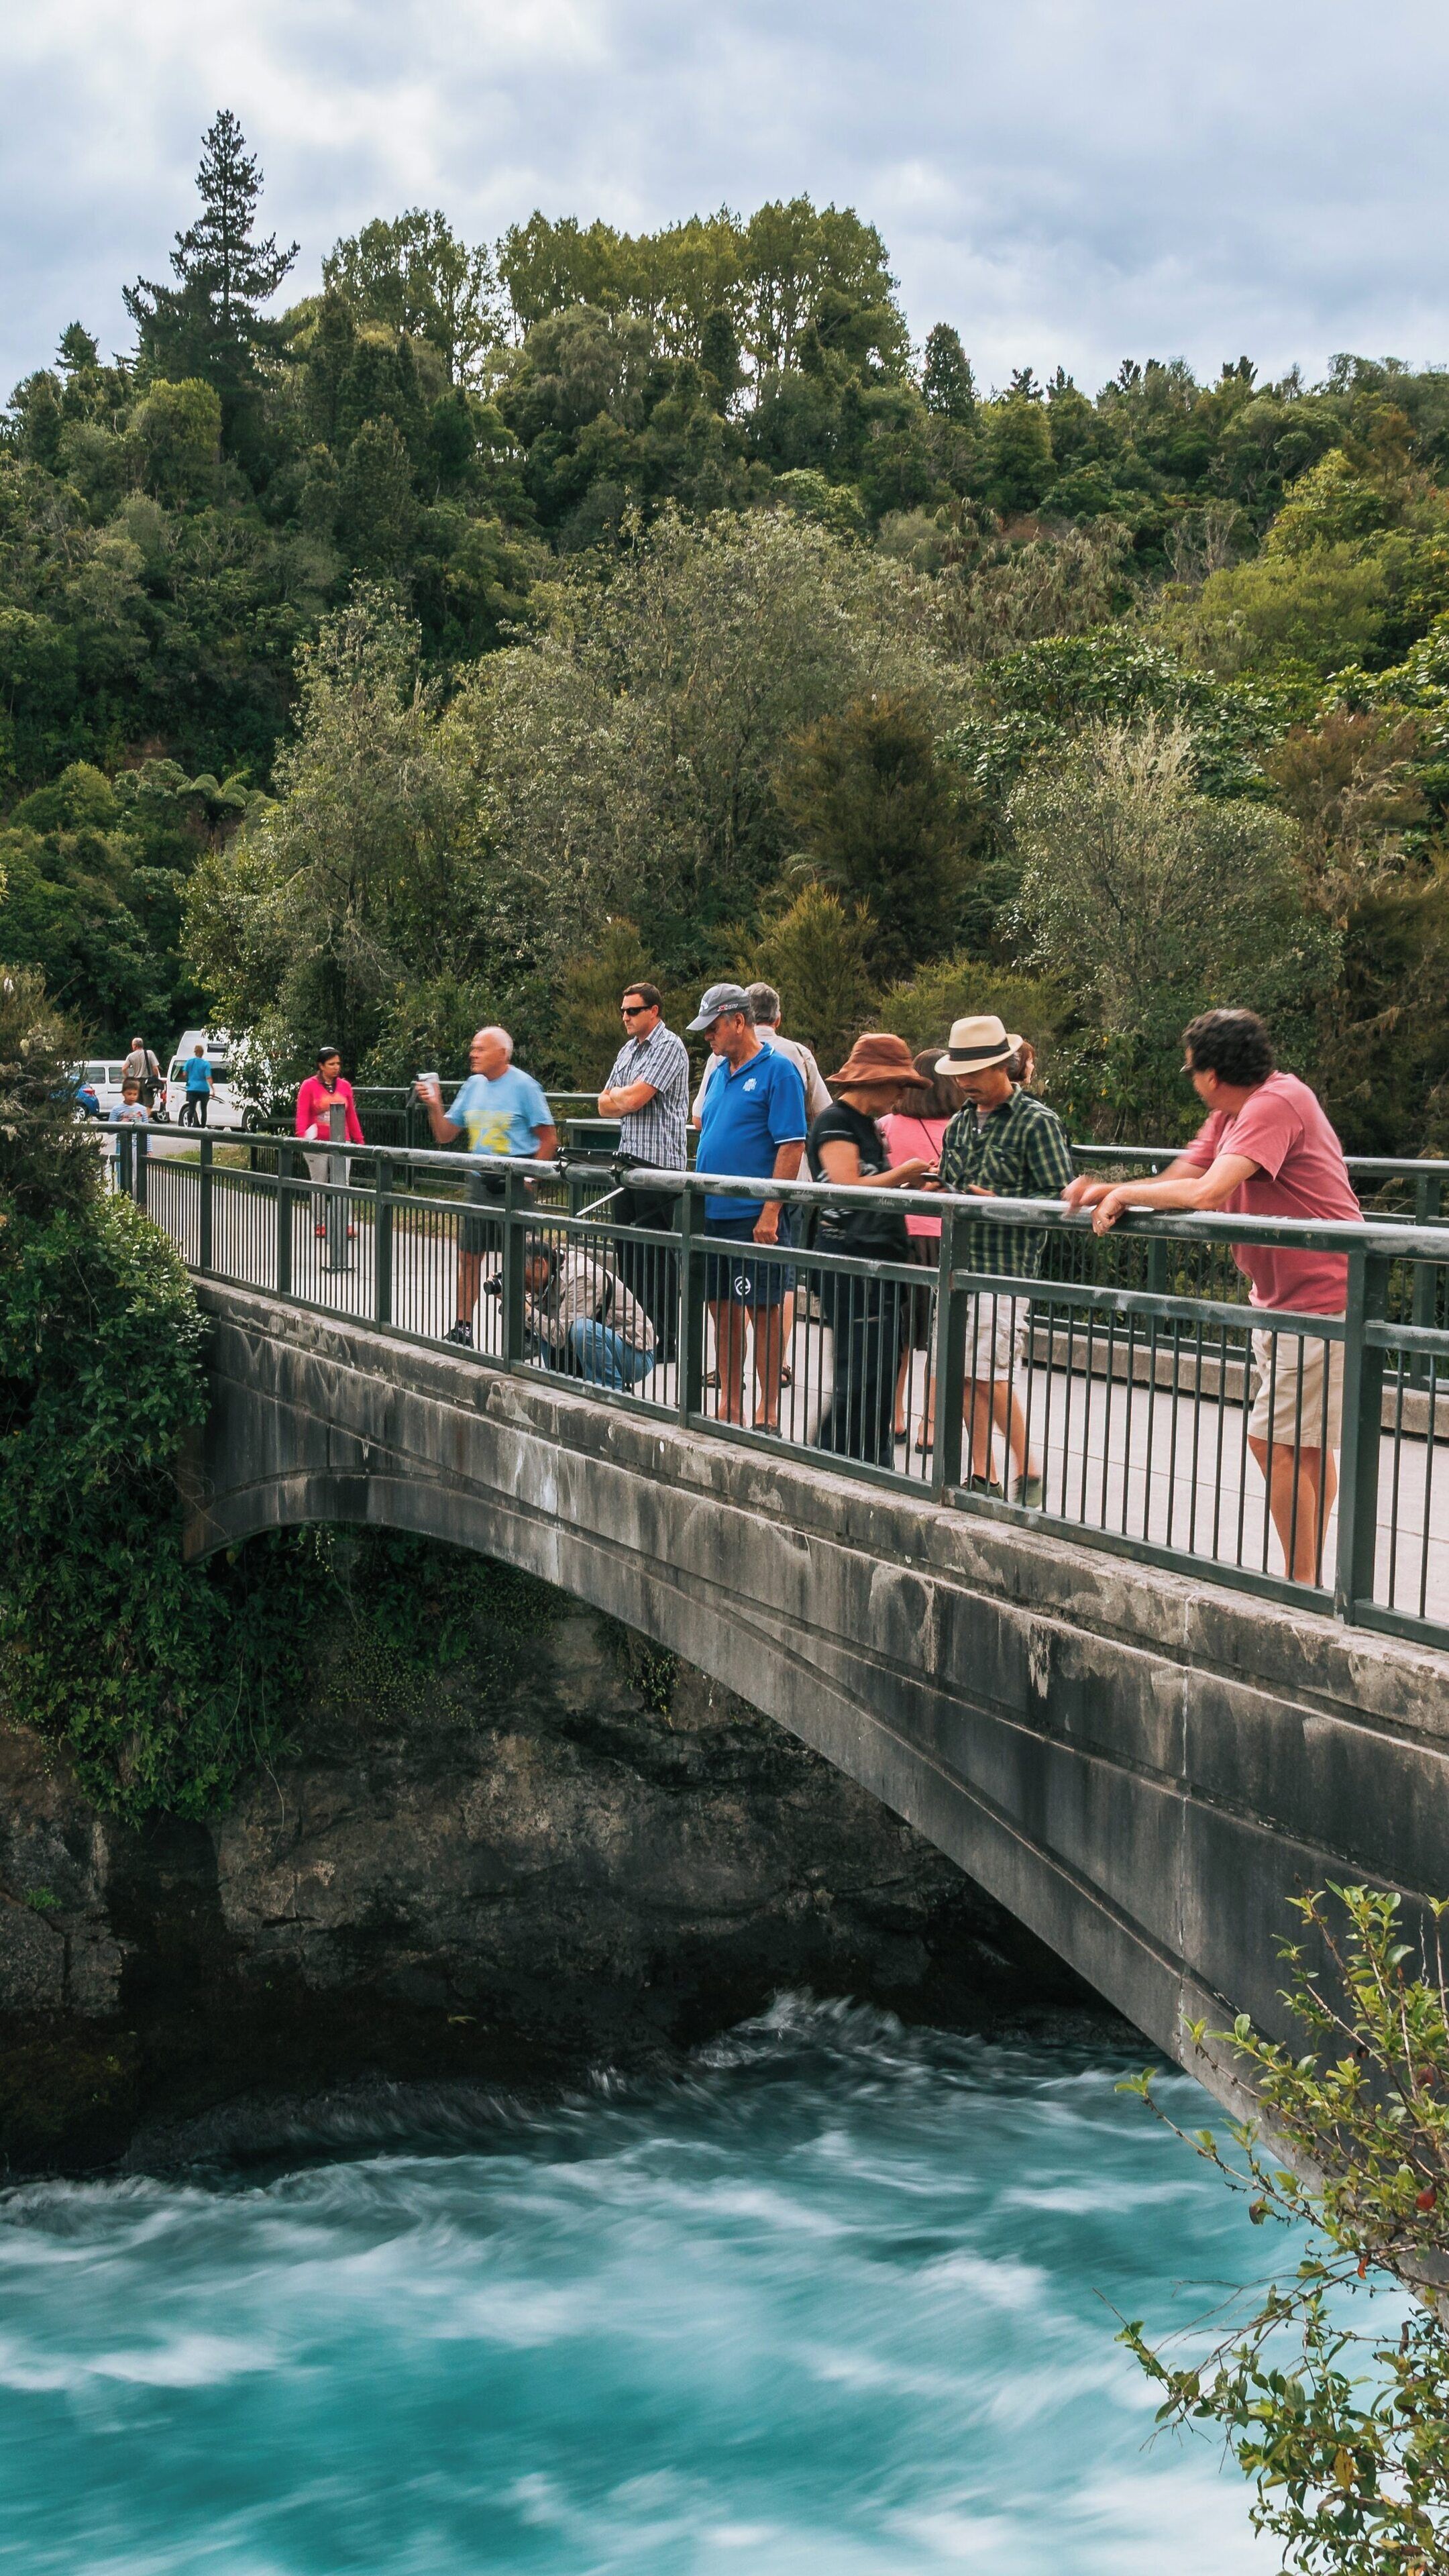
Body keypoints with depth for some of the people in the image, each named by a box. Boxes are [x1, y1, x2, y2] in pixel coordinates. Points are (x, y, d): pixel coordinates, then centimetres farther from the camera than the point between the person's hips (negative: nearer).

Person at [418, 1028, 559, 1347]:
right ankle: (462, 1330, 16)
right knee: (468, 1256, 8)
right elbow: (445, 1135, 13)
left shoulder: (523, 1086, -8)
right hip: (480, 1183, 7)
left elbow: (549, 1140, -8)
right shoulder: (472, 1086, 10)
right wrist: (435, 1106, -3)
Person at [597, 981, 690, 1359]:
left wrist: (616, 1096, 3)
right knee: (626, 1251, 11)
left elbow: (633, 1099, -17)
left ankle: (665, 1341, -1)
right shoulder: (628, 1050, 19)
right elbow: (605, 1105, 17)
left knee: (657, 1254, -6)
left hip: (659, 1162, -9)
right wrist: (624, 1100, -3)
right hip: (628, 1159, 9)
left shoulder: (669, 1047, -9)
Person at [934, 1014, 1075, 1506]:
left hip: (1007, 1269, -7)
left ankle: (1027, 1474, 3)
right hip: (959, 1264, 7)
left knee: (991, 1375, -10)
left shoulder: (1037, 1122, -7)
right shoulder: (961, 1123, 15)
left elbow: (1061, 1197, -10)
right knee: (965, 1374, 8)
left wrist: (1000, 1204, -19)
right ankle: (980, 1475, 16)